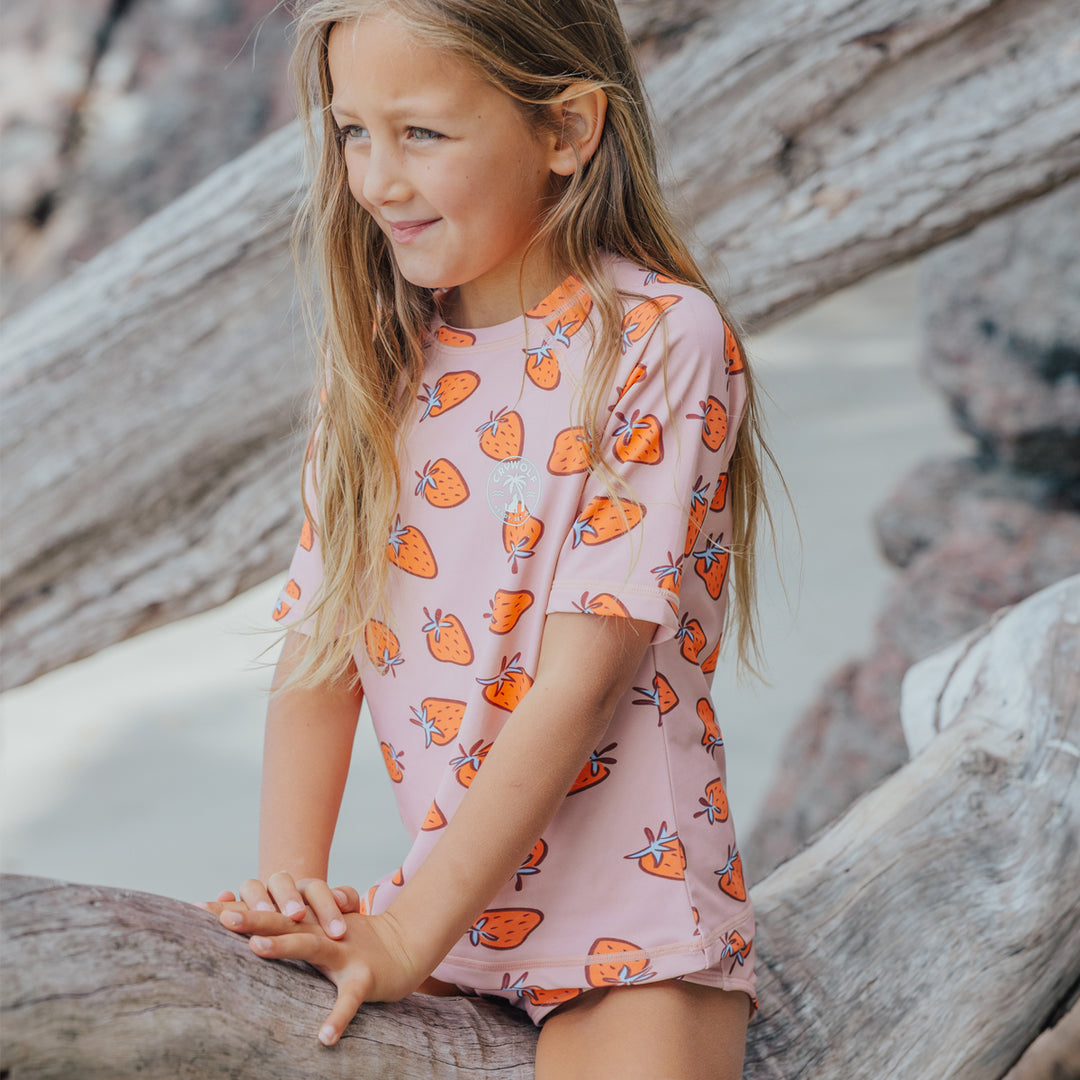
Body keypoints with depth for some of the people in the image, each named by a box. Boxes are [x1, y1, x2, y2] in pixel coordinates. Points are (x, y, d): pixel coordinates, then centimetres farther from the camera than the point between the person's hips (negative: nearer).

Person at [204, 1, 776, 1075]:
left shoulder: (660, 342, -11)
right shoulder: (379, 356, 7)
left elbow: (580, 679, -16)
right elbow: (319, 645, 4)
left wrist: (410, 933, -20)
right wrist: (290, 879, -11)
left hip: (629, 908, -5)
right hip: (446, 892, 5)